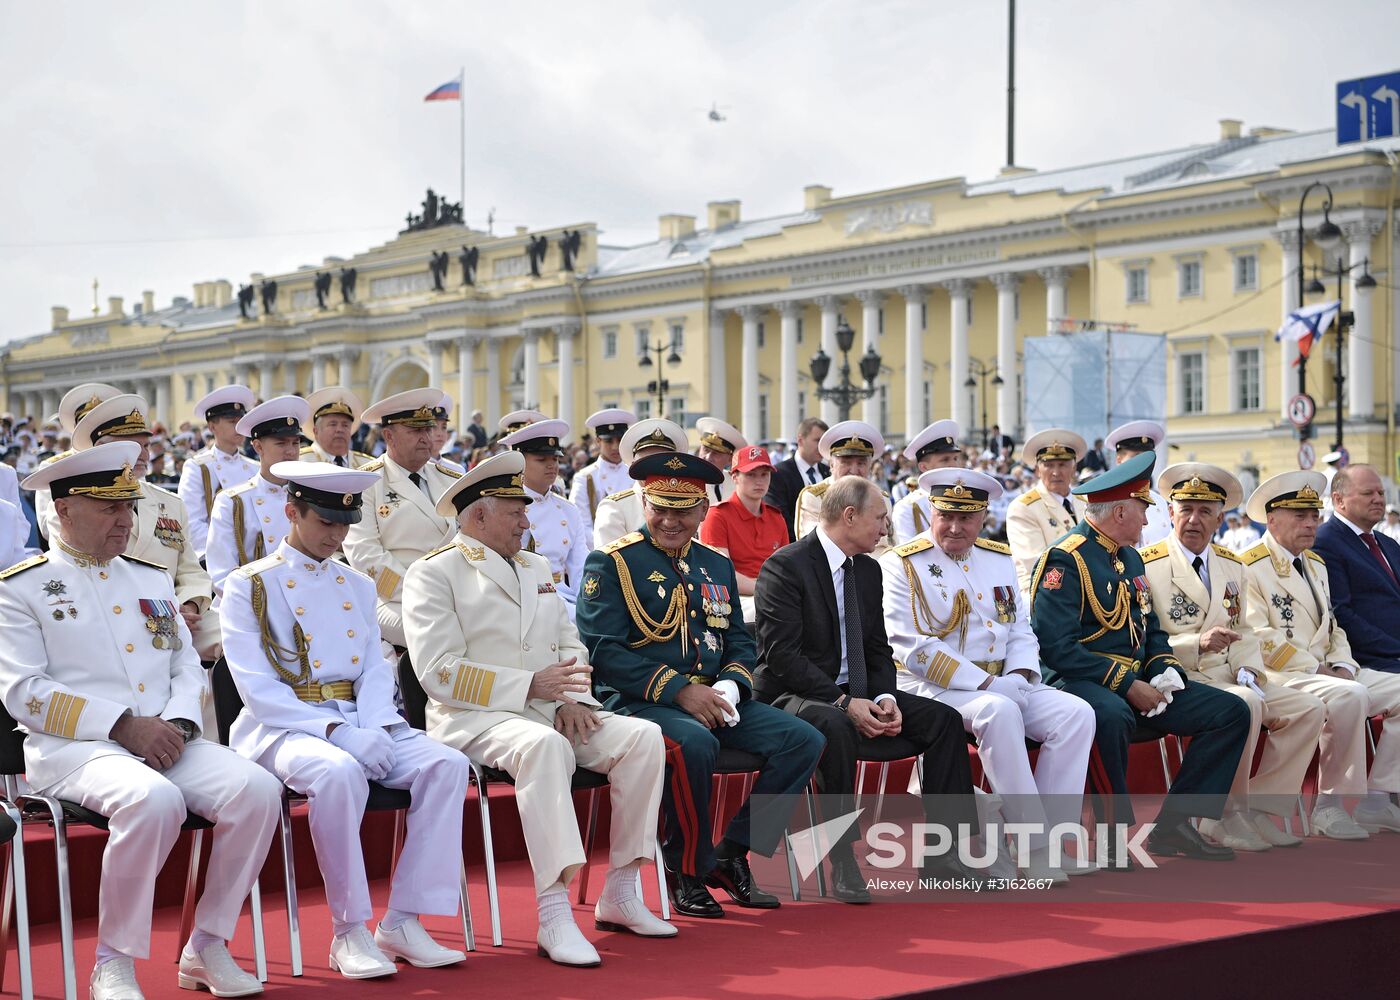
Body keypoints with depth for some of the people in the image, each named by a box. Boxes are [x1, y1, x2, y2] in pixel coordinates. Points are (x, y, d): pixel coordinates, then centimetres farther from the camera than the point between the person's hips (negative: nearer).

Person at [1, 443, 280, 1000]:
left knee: (257, 790, -22)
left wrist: (177, 723, -5)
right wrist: (123, 726, -16)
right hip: (72, 748, -5)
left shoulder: (152, 580, 22)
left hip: (167, 742, 6)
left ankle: (207, 948, -7)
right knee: (154, 800, -37)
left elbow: (188, 669, 19)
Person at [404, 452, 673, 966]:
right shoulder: (434, 573, -1)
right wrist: (528, 687, -19)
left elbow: (570, 644, 21)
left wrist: (573, 698, -2)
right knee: (545, 746, -38)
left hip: (550, 712, 7)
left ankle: (619, 895, -10)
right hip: (473, 718, -7)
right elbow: (439, 672, -12)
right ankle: (554, 914, -39)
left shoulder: (537, 568, 24)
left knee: (642, 736, -15)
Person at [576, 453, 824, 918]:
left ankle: (732, 854, -2)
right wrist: (679, 690, -20)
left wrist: (729, 686, -7)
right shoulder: (611, 564, -3)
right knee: (694, 743, -38)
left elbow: (740, 641, 17)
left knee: (803, 740, -12)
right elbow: (603, 651, -12)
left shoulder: (717, 565, 17)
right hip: (641, 703, -6)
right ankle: (687, 872, -16)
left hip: (715, 700, 6)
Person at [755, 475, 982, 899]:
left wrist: (885, 698, -8)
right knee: (835, 727, -39)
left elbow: (878, 649, 13)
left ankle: (945, 853, -4)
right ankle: (843, 865, -31)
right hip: (793, 697, -8)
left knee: (943, 719, -7)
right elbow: (782, 656, -21)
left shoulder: (868, 570, 12)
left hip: (855, 696, 8)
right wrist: (844, 702, -25)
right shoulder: (785, 567, -13)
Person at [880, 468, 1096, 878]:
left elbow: (1021, 632, 16)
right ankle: (1034, 848, -30)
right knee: (1000, 712, -36)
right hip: (932, 688, -6)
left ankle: (1054, 839, -15)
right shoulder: (901, 565, -4)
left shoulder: (999, 559, 16)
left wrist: (1019, 674, -8)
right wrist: (984, 683, -19)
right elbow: (910, 648, -14)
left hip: (1000, 683, 7)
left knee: (1076, 712, -16)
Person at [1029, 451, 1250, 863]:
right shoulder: (1065, 560, -12)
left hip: (1137, 682, 9)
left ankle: (1173, 824, -4)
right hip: (1080, 682, -9)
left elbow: (1152, 631, 23)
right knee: (1112, 715, -43)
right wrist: (1127, 685, -21)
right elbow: (1057, 648, -20)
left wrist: (1165, 671, 0)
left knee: (1232, 712, -2)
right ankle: (1118, 834, -25)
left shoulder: (1130, 558, 17)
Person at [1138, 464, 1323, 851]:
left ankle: (1261, 809, -3)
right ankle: (1229, 816, -19)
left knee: (1310, 709, -6)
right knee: (1244, 704, -33)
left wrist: (1250, 674, -4)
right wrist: (1197, 644, -26)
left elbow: (1243, 633, 16)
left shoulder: (1232, 566, 16)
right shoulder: (1146, 565, -7)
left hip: (1230, 677, 8)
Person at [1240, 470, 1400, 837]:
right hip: (1279, 677, -9)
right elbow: (1258, 636, -15)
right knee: (1350, 696, -34)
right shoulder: (1249, 568, -6)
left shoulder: (1317, 565, 23)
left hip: (1328, 673, 9)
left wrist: (1342, 665, 1)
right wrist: (1316, 669, -17)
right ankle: (1330, 805, -23)